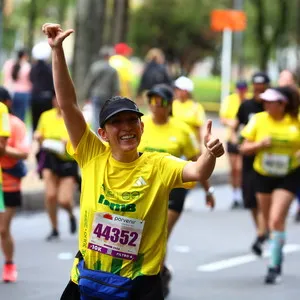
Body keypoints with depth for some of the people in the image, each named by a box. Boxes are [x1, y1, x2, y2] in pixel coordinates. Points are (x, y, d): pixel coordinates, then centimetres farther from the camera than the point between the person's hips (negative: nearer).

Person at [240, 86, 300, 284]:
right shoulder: (259, 120, -5)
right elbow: (244, 148, -1)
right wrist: (259, 144, -20)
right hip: (263, 176, 3)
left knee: (277, 220, -15)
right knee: (270, 221, 13)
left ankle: (274, 266, -9)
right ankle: (278, 254, 39)